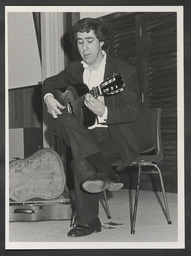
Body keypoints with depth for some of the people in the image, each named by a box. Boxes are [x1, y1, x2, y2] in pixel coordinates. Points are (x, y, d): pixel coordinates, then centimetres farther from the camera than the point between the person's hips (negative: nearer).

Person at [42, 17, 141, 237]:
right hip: (85, 135, 6)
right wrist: (49, 98, 0)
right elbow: (50, 82, 25)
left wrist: (103, 112, -32)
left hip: (117, 136, -5)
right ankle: (105, 174, -34)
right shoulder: (75, 69, 9)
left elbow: (131, 111, -14)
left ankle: (88, 221, -19)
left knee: (81, 160, -31)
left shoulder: (123, 71, -7)